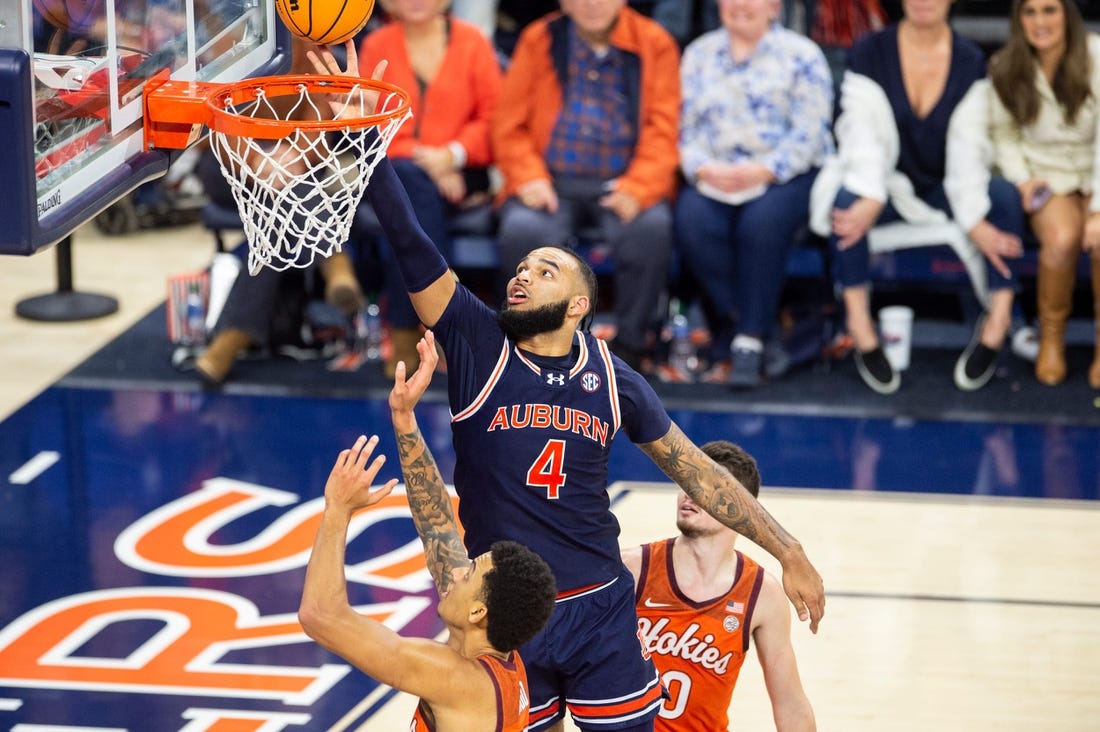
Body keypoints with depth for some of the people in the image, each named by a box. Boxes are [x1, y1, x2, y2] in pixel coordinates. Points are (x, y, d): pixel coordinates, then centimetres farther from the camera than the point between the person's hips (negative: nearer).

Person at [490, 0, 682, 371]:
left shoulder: (653, 44, 5)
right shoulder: (539, 40, 7)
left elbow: (663, 129, -3)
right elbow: (509, 126, 5)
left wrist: (638, 188, -19)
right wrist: (529, 178, -12)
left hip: (621, 184, -1)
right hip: (553, 182, 1)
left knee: (651, 227, -33)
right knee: (521, 230, -31)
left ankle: (629, 346, -15)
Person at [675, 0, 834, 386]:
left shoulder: (802, 55, 5)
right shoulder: (698, 55, 16)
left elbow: (809, 133, -5)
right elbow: (685, 127, 9)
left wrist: (763, 171, -19)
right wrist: (705, 169, -12)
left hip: (785, 177, -2)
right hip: (714, 177, 3)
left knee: (762, 220, -34)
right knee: (693, 220, -30)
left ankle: (748, 344, -29)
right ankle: (729, 333, -25)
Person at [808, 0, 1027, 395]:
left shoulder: (971, 62, 1)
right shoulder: (870, 52, -2)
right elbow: (863, 134, -13)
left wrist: (974, 220, -20)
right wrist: (872, 198, -31)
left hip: (944, 187, 1)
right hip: (886, 182, -1)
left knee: (1005, 195, -27)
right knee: (846, 199, -33)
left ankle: (999, 318, -26)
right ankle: (860, 325, -31)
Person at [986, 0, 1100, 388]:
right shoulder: (1006, 68, -3)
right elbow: (1003, 134, 8)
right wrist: (1023, 179, -11)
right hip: (1045, 176, 1)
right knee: (1062, 237, -32)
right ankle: (1052, 337, -9)